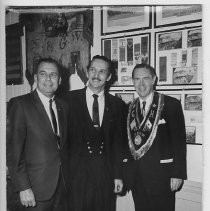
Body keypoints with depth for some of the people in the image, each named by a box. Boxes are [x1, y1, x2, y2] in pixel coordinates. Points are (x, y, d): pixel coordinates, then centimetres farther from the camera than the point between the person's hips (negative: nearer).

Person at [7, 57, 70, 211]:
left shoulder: (64, 106, 9)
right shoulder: (20, 104, -9)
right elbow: (13, 151, -12)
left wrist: (68, 178, 6)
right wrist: (23, 187, -15)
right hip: (36, 189, -5)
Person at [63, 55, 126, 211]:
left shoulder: (117, 104, 6)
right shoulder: (70, 99, 0)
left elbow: (118, 142, 7)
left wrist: (118, 175, 4)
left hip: (106, 173, 2)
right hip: (77, 173, -2)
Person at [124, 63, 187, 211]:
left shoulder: (171, 104, -7)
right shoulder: (130, 108, 9)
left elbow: (179, 141, -8)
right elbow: (129, 142, 10)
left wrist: (178, 174, -11)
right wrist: (125, 173, 7)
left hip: (161, 175, -4)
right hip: (135, 176, 5)